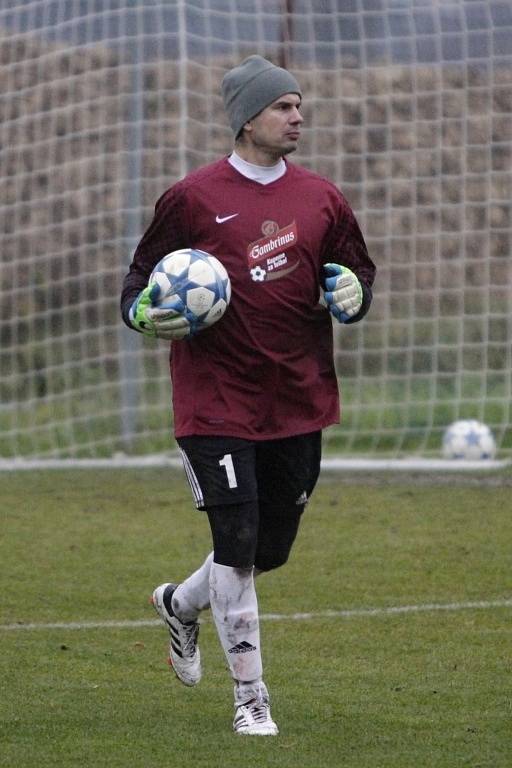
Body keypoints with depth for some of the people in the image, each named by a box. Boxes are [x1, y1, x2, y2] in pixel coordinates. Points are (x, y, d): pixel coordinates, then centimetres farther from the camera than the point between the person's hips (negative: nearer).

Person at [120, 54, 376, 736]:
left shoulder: (321, 199, 8)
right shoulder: (193, 198, -3)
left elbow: (357, 271, 19)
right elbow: (142, 277, 6)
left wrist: (351, 292, -4)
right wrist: (144, 313, -15)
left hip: (300, 399, 5)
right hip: (217, 400, -5)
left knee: (272, 547, 12)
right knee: (237, 545, -9)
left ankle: (180, 604, 43)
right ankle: (250, 697, 2)